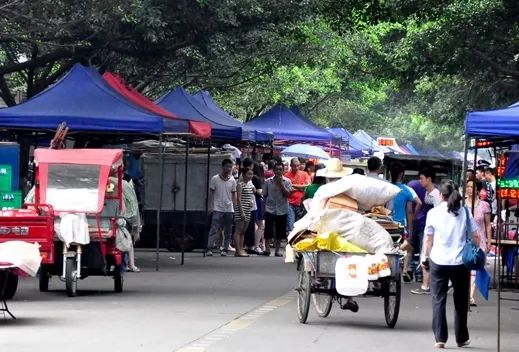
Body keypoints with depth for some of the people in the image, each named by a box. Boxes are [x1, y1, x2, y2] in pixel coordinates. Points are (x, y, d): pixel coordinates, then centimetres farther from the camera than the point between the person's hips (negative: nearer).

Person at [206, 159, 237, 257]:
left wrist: (235, 208, 6)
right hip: (217, 209, -3)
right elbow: (211, 193, 1)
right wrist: (210, 206, -6)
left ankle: (225, 249, 11)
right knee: (214, 229, -11)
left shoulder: (232, 181, 7)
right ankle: (209, 249, -14)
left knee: (228, 232, 4)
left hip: (229, 209, 4)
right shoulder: (215, 179, -1)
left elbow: (233, 195, 11)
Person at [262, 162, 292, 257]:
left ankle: (277, 250, 13)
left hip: (282, 210, 0)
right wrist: (264, 207, 4)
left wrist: (281, 184, -16)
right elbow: (265, 195, 7)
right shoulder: (268, 181, 2)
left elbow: (287, 194, -10)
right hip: (270, 209, 0)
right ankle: (267, 249, 2)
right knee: (268, 231, -4)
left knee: (280, 232, 5)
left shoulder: (287, 181, 0)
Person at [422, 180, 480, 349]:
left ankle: (440, 338, -2)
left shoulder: (434, 213, -2)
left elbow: (428, 239, 1)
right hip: (461, 263, 1)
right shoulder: (465, 212, 1)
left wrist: (425, 257, 11)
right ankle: (461, 338, 19)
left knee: (438, 301, 5)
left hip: (438, 262, -1)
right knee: (461, 301, 14)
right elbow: (476, 236, 1)